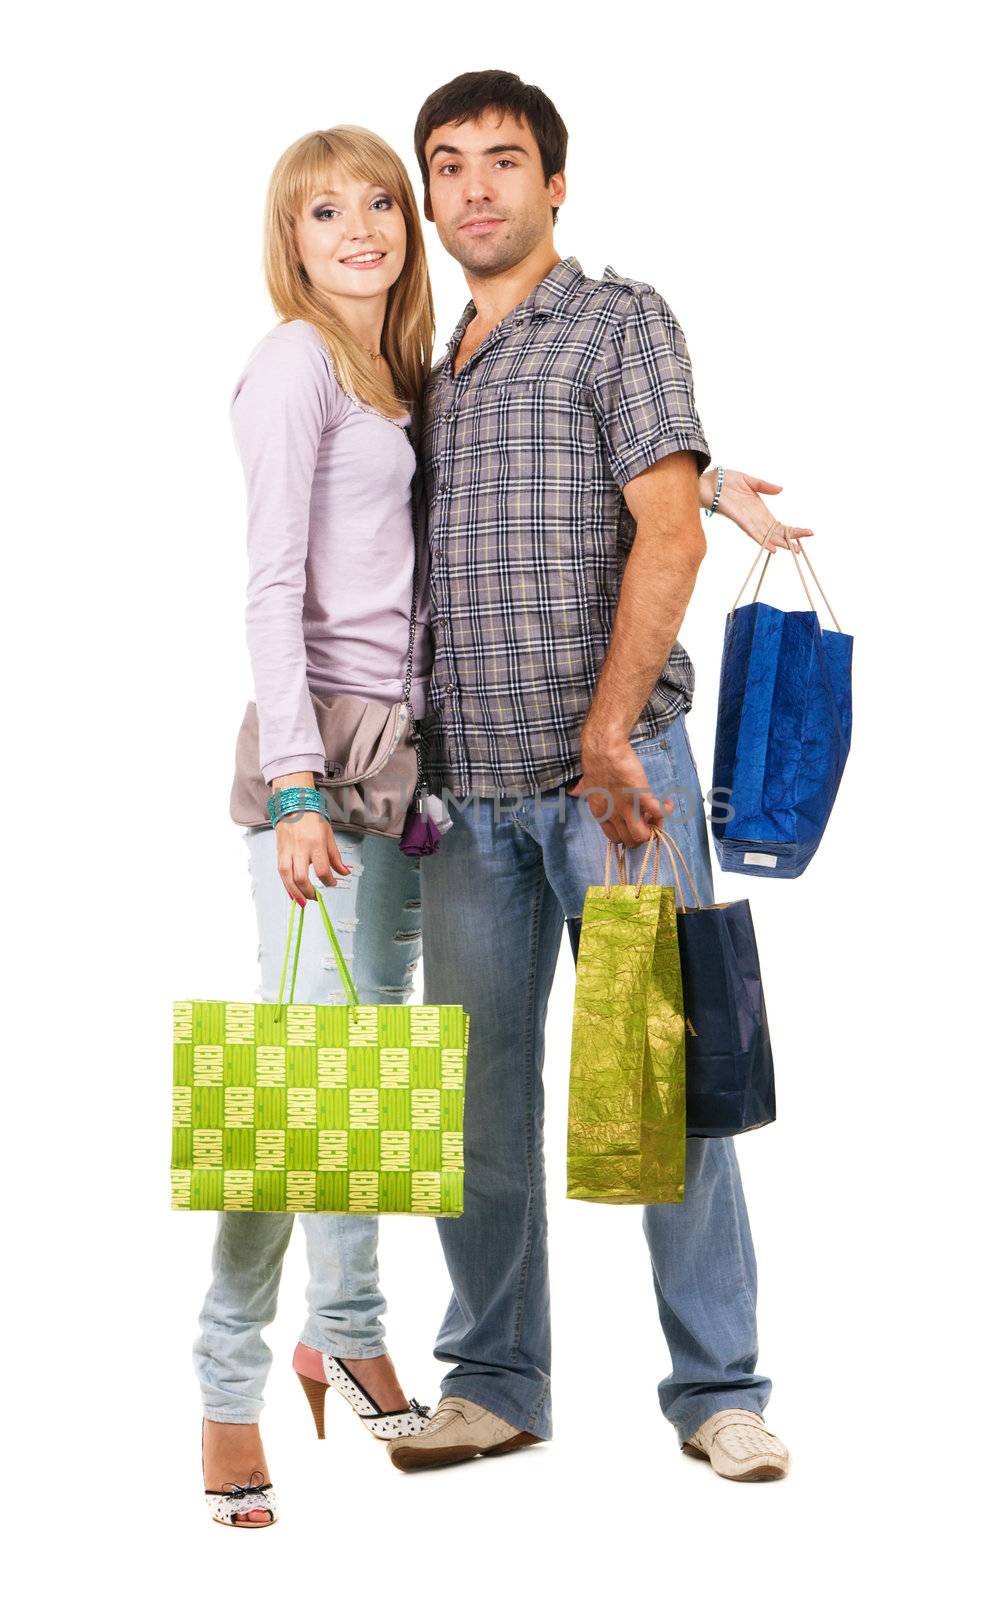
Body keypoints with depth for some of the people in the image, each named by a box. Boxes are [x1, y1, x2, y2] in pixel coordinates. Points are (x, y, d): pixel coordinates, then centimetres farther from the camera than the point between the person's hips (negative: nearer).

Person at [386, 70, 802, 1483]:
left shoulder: (621, 320, 4)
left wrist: (607, 734, -15)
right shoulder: (432, 372, 20)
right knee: (475, 1093, 6)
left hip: (613, 761, -5)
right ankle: (495, 1382, 17)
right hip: (470, 784, 5)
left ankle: (718, 1389, 5)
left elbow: (666, 537, -7)